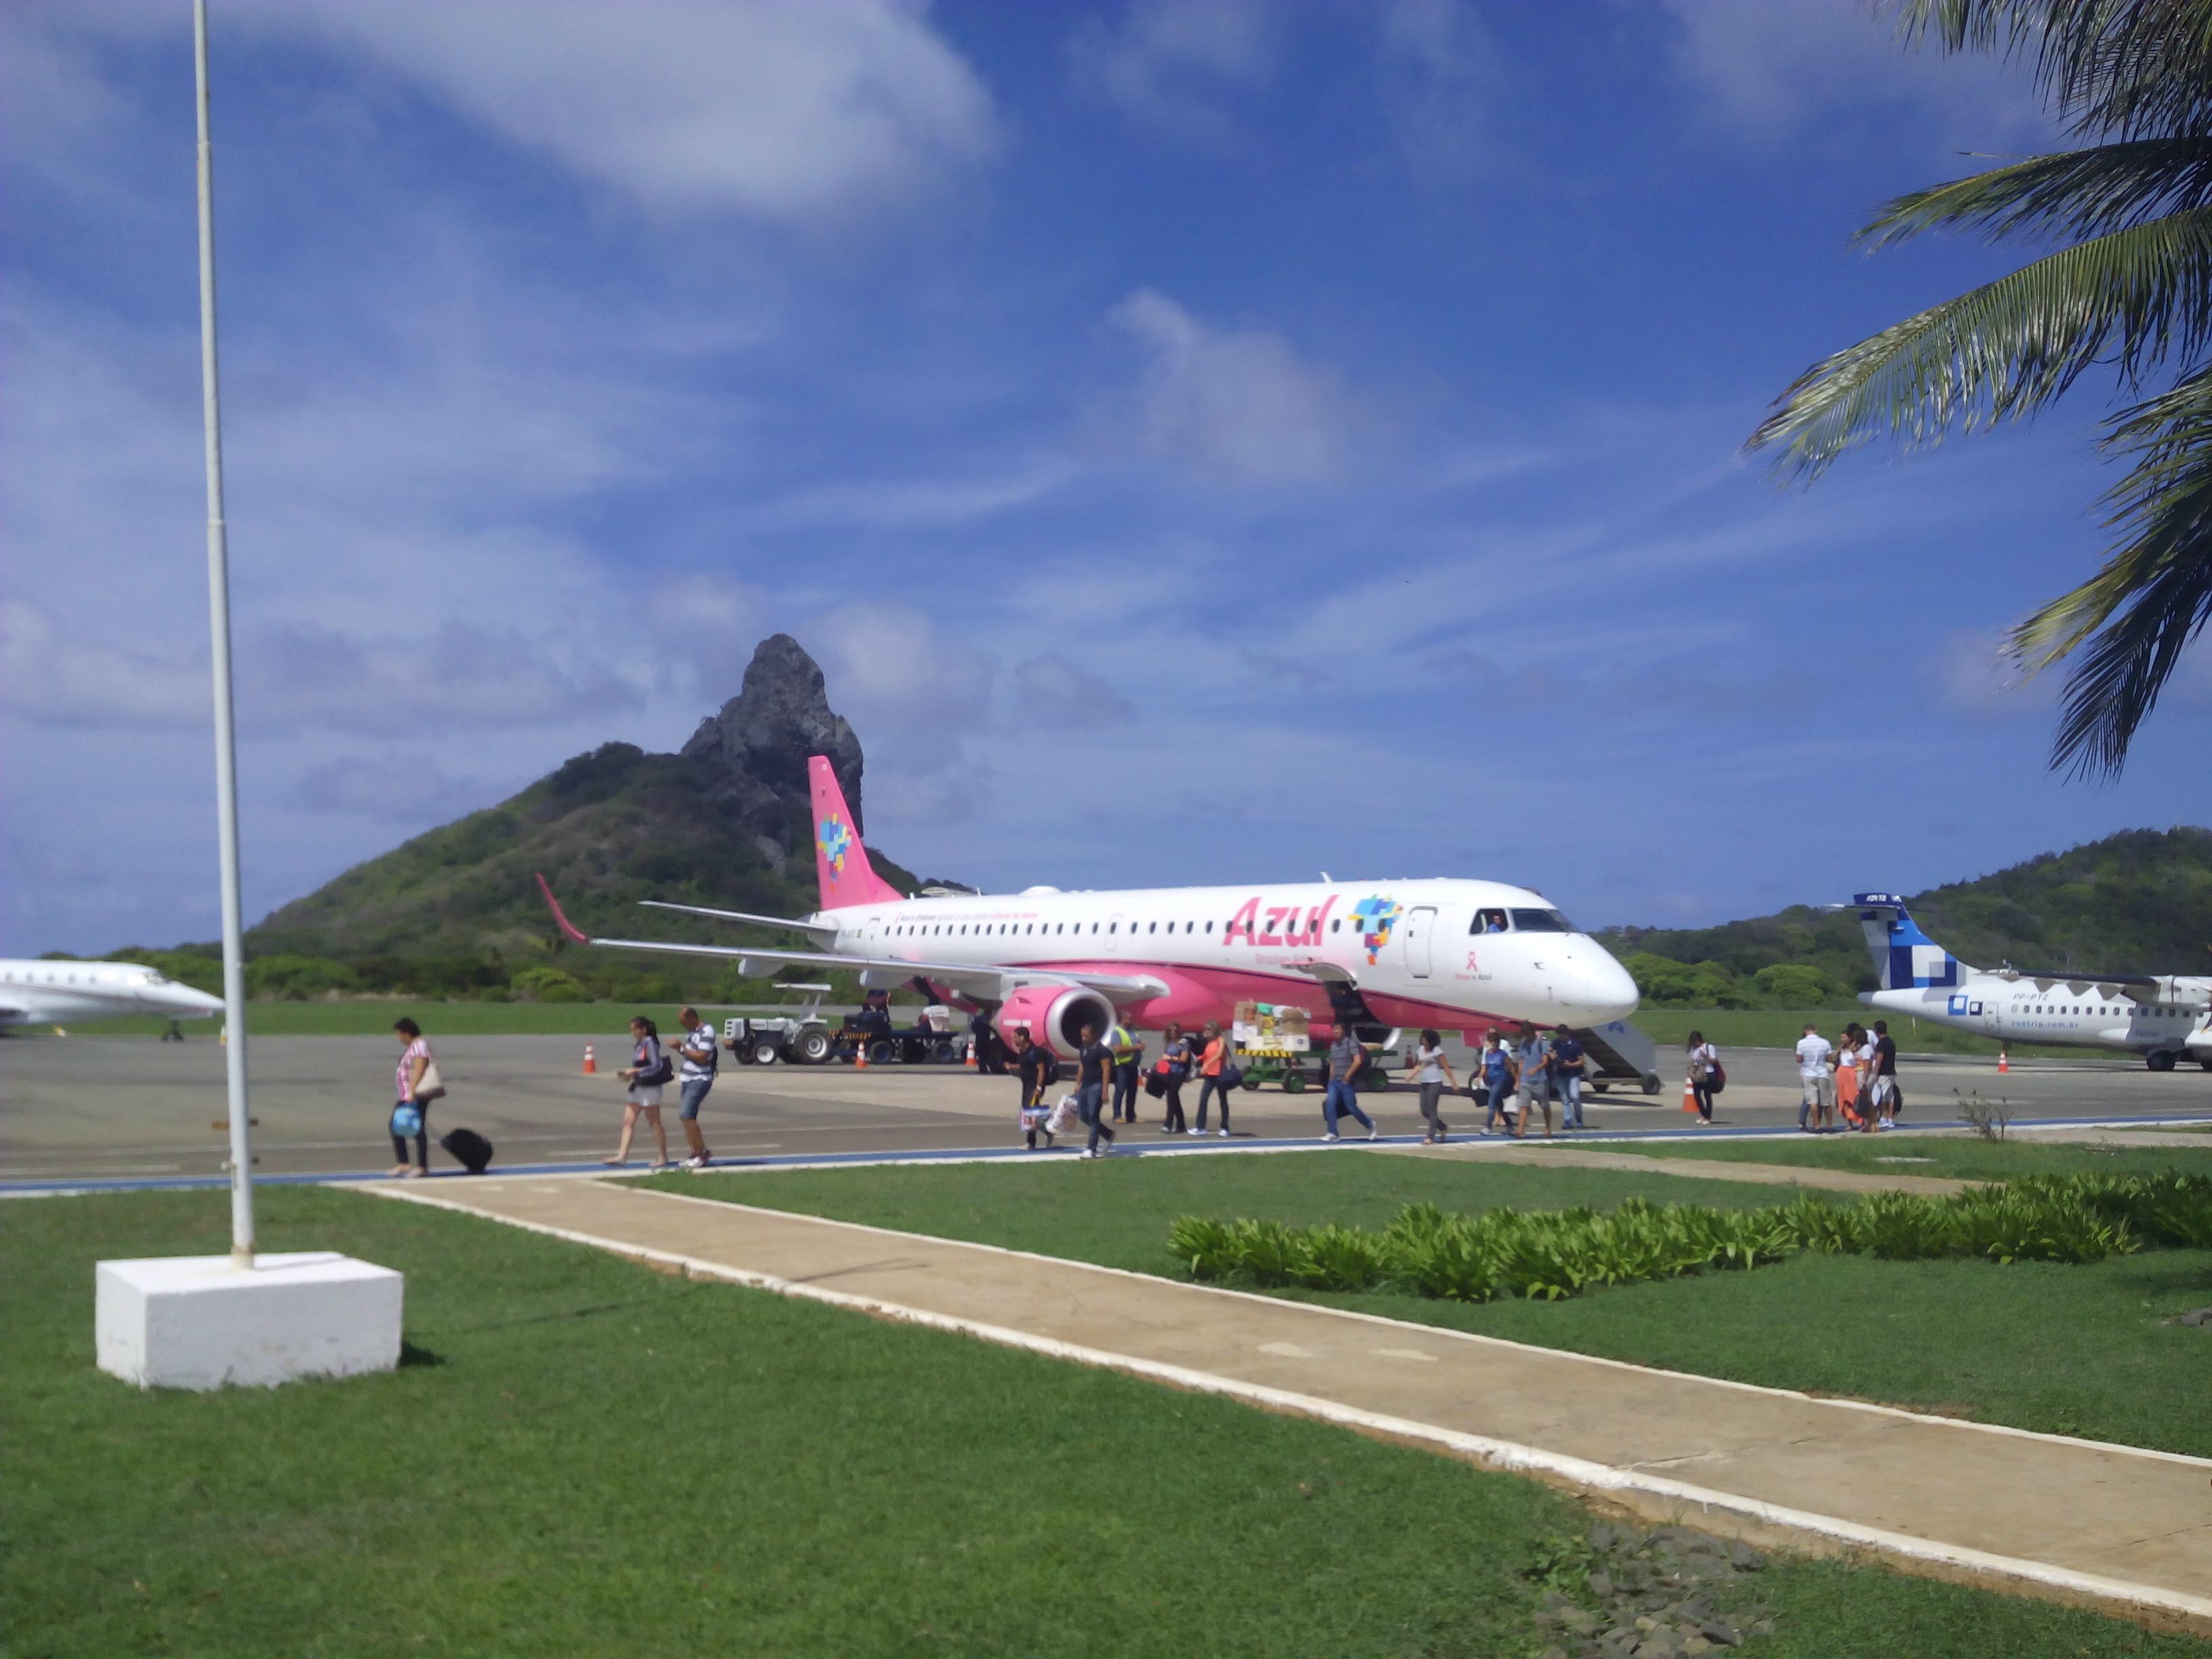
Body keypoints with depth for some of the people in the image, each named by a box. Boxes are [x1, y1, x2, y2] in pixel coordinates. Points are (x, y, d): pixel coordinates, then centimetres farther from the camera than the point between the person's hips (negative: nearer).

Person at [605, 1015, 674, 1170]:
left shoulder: (650, 1044, -13)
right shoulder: (640, 1045, 12)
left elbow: (657, 1067, -20)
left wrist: (634, 1071, -17)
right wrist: (629, 1074, 2)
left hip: (649, 1089, -9)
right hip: (638, 1088, 9)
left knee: (654, 1123, 0)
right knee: (628, 1121, 2)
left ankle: (663, 1157, 10)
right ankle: (622, 1156, 0)